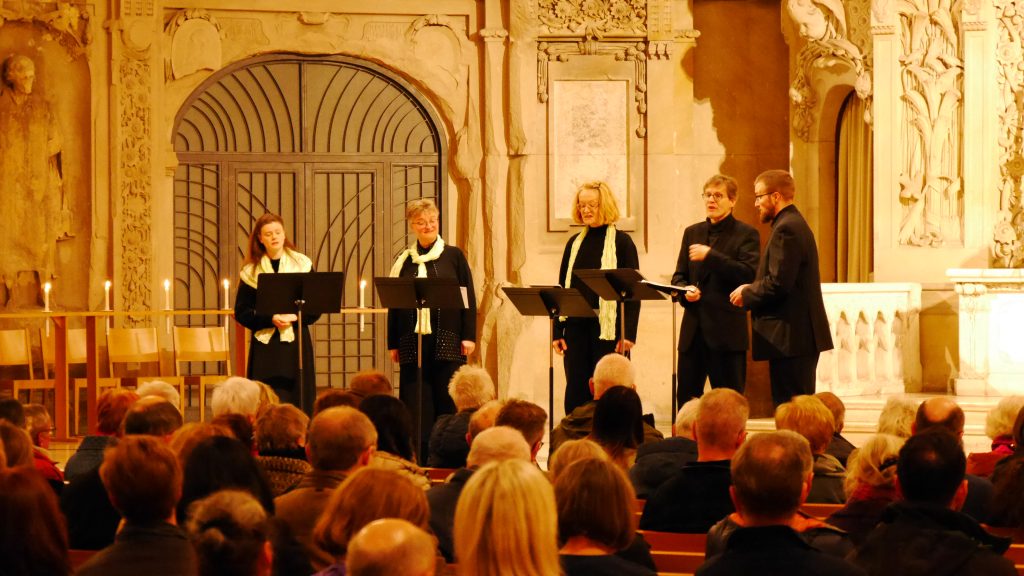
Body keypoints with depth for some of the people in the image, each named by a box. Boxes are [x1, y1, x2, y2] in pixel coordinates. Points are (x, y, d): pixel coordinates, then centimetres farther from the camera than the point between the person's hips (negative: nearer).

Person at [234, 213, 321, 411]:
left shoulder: (302, 265, 6)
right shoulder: (251, 271, 6)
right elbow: (241, 312, 1)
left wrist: (296, 316, -14)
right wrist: (270, 319, -14)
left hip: (296, 344, 1)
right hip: (265, 345, 0)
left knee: (298, 402, -2)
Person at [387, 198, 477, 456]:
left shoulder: (453, 256, 5)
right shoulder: (403, 260, 10)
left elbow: (469, 297, 3)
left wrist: (469, 336, -5)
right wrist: (393, 343, 8)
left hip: (447, 338, -2)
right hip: (413, 339, 2)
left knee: (448, 397, 0)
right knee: (416, 402, 0)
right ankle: (418, 453, 4)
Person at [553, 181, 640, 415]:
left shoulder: (621, 242, -2)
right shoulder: (574, 243, 12)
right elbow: (562, 288, 14)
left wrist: (629, 333, -13)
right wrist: (558, 331, 7)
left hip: (608, 329, -4)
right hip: (576, 328, 4)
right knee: (575, 393, 3)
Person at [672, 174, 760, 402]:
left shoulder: (746, 234, 0)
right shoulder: (692, 233, 17)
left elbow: (748, 274, -14)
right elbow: (678, 276, 17)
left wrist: (710, 255, -19)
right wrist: (685, 290, -6)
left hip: (727, 331, -5)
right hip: (693, 329, 5)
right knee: (686, 398, 5)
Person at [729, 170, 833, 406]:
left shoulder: (786, 229, -15)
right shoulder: (795, 224, 19)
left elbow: (778, 283, -22)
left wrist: (747, 294, -7)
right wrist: (752, 290, 8)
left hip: (790, 336, -11)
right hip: (804, 333, 11)